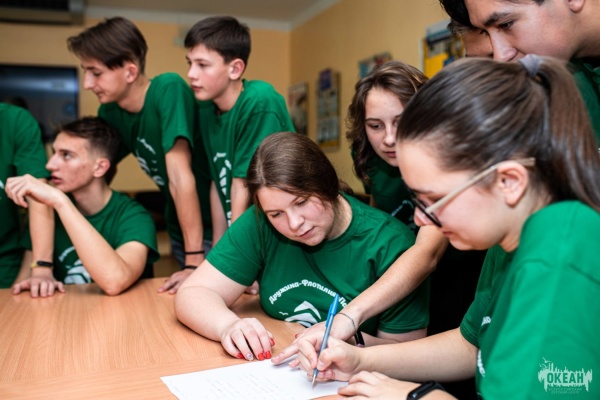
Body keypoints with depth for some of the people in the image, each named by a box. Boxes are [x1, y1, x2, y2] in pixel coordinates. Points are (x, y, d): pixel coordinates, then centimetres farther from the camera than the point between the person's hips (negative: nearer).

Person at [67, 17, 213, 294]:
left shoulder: (168, 89, -23)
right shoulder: (109, 111, -2)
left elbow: (180, 177, -28)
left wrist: (195, 261, -27)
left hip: (217, 227, -6)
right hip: (179, 230, 6)